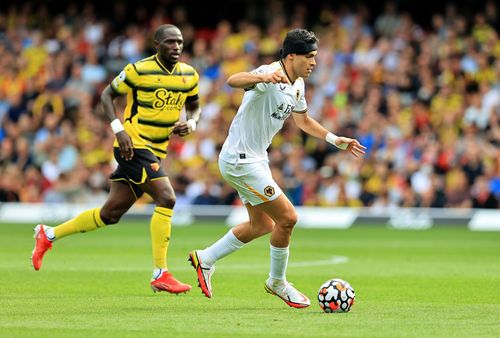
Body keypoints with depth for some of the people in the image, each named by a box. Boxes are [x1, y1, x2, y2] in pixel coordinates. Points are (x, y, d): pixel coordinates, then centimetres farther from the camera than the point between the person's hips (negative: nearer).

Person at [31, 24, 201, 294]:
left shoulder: (189, 76, 7)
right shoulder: (138, 70, -10)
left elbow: (194, 106, 22)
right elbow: (107, 94, -1)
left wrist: (190, 123, -1)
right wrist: (119, 130, -14)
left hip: (156, 152, 7)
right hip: (133, 146, -7)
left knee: (110, 214, 10)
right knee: (166, 198, -22)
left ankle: (48, 235, 27)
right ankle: (160, 275, -18)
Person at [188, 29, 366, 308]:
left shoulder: (297, 85, 7)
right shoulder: (271, 76, -23)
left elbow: (303, 120, 24)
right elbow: (234, 80, -43)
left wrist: (336, 140, 17)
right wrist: (263, 78, -62)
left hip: (255, 159, 10)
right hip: (240, 160, -10)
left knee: (262, 225, 21)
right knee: (287, 218, -9)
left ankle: (205, 259, 33)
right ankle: (278, 283, 10)